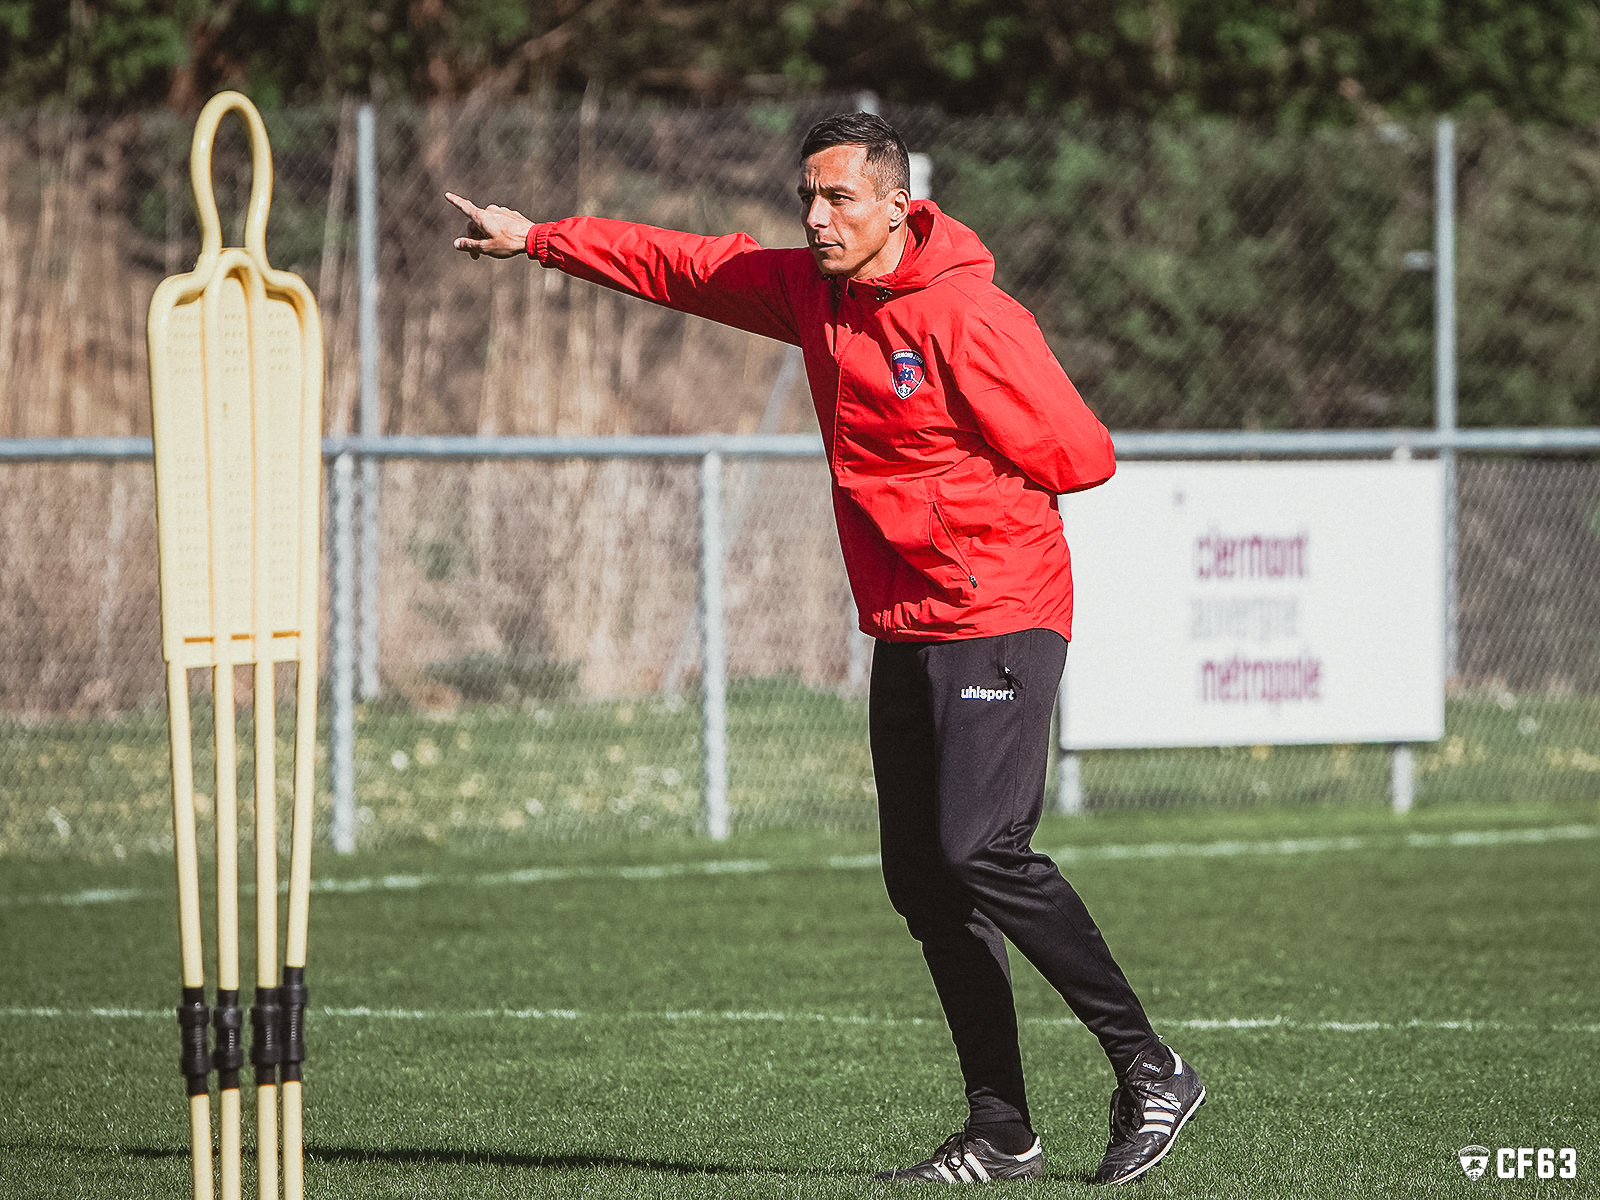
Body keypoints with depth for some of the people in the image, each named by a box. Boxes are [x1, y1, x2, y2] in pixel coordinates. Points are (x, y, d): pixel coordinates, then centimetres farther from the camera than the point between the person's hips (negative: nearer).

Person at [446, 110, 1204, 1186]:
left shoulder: (968, 318, -15)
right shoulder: (813, 290, 8)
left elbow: (1080, 456, -14)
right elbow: (685, 268, 22)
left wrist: (950, 499, -5)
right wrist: (540, 239, 25)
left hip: (996, 616, -9)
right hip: (902, 630, 9)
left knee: (982, 851, -19)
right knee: (923, 877, 5)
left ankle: (1151, 1071, -9)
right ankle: (1002, 1135, 7)